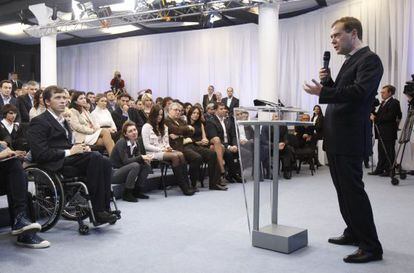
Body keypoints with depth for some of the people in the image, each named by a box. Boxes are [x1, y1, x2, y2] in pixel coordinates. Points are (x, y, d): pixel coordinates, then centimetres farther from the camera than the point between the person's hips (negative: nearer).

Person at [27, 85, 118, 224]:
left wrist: (80, 148, 6)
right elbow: (40, 154, -13)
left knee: (105, 162, -19)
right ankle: (98, 212, -28)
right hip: (55, 165, -8)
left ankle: (104, 207, -22)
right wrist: (68, 152, -14)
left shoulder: (63, 121, 27)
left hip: (68, 159, 8)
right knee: (95, 157, -31)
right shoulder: (39, 122, -2)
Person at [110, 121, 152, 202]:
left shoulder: (136, 143, 2)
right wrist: (141, 157, -30)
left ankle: (136, 191, 4)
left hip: (124, 171, 7)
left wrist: (145, 159, -21)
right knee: (135, 165, -29)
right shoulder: (121, 143, -20)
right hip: (114, 173, -7)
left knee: (147, 165, -7)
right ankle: (126, 193, -17)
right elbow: (125, 161, -27)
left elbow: (138, 157, 2)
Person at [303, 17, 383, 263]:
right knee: (343, 188, 16)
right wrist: (328, 81, 3)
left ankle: (371, 246, 2)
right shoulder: (350, 61, 20)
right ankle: (354, 233, 29)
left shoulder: (369, 59, -9)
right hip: (336, 138, 10)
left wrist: (323, 92, -31)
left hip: (350, 138, -10)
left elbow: (359, 92, -24)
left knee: (353, 189, -7)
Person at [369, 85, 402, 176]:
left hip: (389, 133, -9)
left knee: (389, 152, -2)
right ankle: (380, 169, 18)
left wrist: (376, 119, -18)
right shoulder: (383, 103, 18)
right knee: (381, 152, 12)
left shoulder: (394, 103, -11)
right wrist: (374, 114, 2)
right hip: (381, 133, 9)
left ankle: (389, 171, 4)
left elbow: (389, 117, -21)